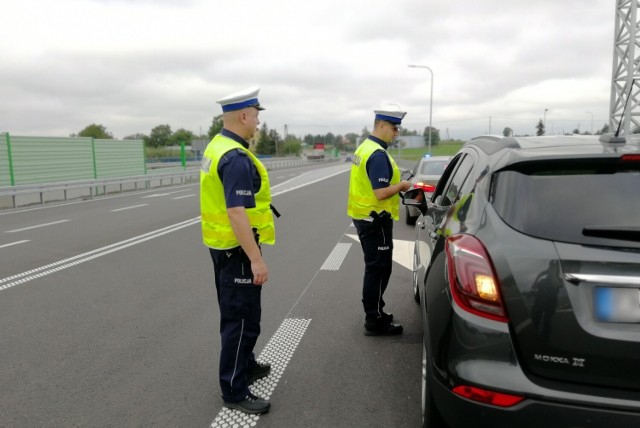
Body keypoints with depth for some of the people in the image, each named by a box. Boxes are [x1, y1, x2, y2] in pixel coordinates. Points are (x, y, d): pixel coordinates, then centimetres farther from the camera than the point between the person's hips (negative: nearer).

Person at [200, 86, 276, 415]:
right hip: (236, 247, -10)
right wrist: (257, 260, -26)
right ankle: (234, 390, 13)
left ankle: (245, 365, 39)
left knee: (237, 313, 22)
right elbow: (237, 213, -28)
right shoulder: (236, 158, -23)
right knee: (242, 318, 0)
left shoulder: (217, 146, 9)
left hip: (222, 244, 10)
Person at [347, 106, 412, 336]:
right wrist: (401, 185, -9)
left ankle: (374, 313, 31)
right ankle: (374, 321, 10)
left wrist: (395, 184, 9)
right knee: (379, 269, 0)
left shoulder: (364, 147, 11)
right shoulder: (378, 154, -21)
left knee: (375, 268, 19)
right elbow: (381, 193, -25)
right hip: (375, 219, -10)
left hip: (364, 216, 10)